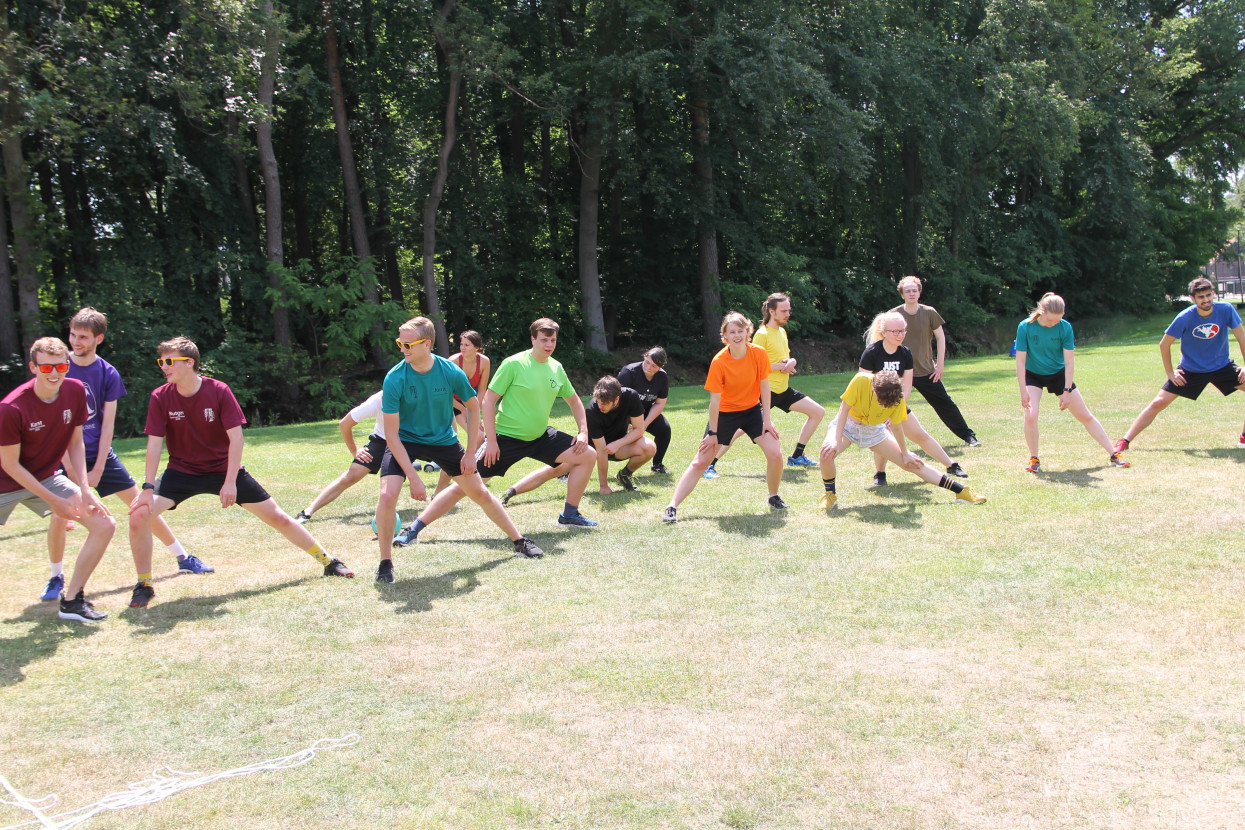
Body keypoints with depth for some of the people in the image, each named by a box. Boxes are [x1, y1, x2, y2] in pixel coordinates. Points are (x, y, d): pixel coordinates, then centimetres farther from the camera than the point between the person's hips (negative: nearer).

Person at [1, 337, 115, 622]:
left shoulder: (75, 391, -11)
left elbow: (75, 443, 0)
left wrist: (84, 489, -10)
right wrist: (54, 500, -18)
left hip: (47, 478, 4)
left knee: (105, 525, -7)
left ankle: (71, 601, 2)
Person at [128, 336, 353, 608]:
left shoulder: (219, 391, -16)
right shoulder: (160, 397, -12)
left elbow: (236, 437, -16)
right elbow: (155, 443, -11)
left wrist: (230, 483, -21)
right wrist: (148, 488, -18)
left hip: (224, 470, -1)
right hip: (181, 471, 1)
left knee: (277, 517, -1)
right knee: (140, 515, -21)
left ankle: (328, 562, 14)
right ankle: (144, 585, -1)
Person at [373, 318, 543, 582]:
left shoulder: (451, 372, -20)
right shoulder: (395, 379, -24)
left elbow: (473, 406, -1)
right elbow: (391, 434, -21)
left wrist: (471, 453, -5)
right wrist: (413, 477, -26)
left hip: (443, 440, 2)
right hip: (405, 441, -2)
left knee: (480, 493, 6)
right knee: (387, 495, -23)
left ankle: (519, 541, 24)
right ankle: (386, 562, -4)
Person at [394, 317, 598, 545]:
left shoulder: (556, 368, 2)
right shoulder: (514, 364, -15)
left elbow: (574, 400, 17)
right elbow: (488, 400, -14)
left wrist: (583, 432, 5)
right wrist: (491, 440, -19)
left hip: (540, 437, 6)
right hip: (506, 438, -6)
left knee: (588, 455, -1)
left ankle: (569, 515, 12)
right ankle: (413, 530, -1)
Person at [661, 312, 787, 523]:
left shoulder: (759, 353, -16)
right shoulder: (719, 361, -22)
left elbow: (764, 387, -6)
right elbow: (715, 400, -17)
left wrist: (767, 420, -6)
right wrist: (713, 433, -14)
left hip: (752, 410, 2)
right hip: (725, 413, -2)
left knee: (775, 454, -12)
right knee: (701, 462, -5)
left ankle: (774, 498, 14)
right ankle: (672, 507, -4)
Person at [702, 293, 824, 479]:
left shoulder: (782, 331, 13)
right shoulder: (762, 334, -12)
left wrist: (791, 361, 0)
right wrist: (780, 365, -16)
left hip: (783, 390, 9)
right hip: (766, 391, -9)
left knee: (818, 412, 10)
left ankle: (797, 457, 18)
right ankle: (710, 465, -11)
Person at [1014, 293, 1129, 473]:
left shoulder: (1065, 327, -19)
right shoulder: (1025, 327, -22)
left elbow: (1069, 362, -15)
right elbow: (1020, 361, -18)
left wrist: (1067, 391, -19)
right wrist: (1023, 391, -22)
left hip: (1059, 374, 2)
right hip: (1033, 375, -2)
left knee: (1085, 416, 5)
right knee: (1030, 416, -22)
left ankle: (1113, 455, 15)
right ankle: (1034, 459, -3)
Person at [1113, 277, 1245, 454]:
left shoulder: (1226, 310, -16)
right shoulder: (1185, 318, -22)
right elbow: (1164, 344, -9)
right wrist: (1170, 372, -7)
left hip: (1222, 366, 2)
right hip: (1190, 370, -2)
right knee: (1158, 403, -10)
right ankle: (1125, 441, -5)